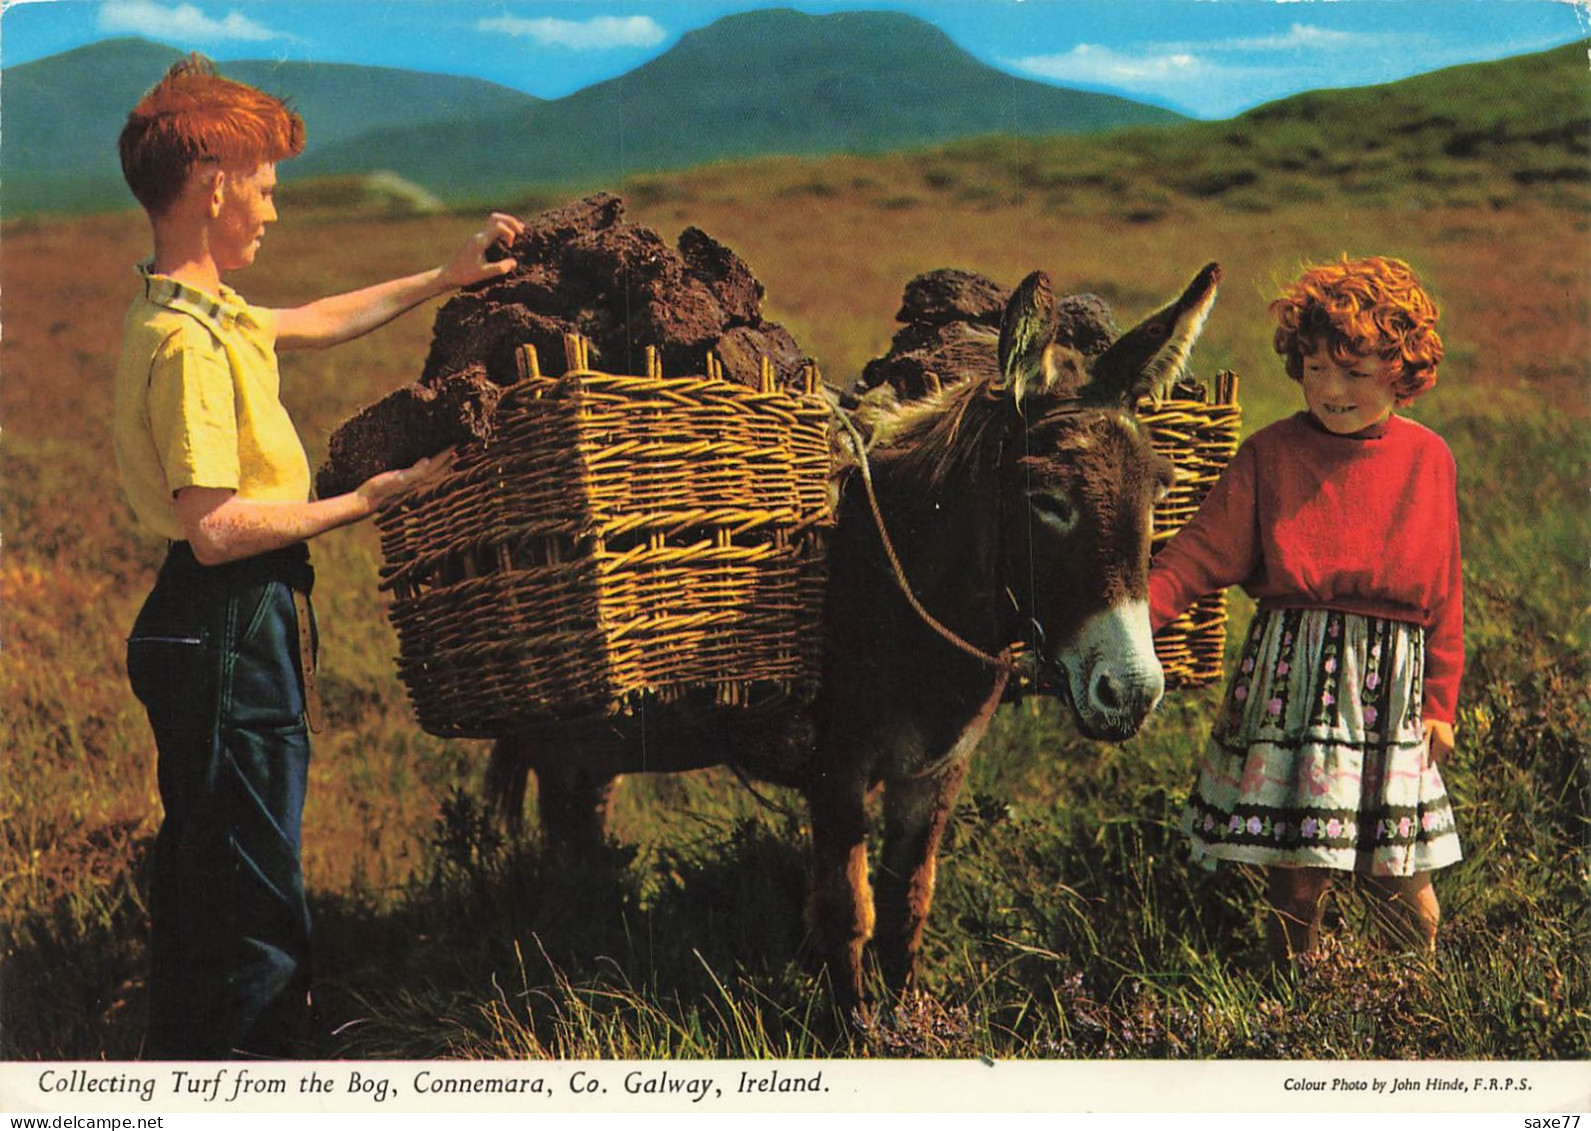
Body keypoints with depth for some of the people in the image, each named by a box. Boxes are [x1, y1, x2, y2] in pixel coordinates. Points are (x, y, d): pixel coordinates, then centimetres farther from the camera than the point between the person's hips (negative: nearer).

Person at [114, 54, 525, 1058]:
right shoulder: (189, 341, -22)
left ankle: (185, 1058, 35)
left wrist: (446, 279, 30)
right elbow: (216, 530, -26)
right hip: (231, 635, -11)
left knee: (204, 878, 21)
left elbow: (316, 322, 29)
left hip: (224, 632, 11)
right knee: (254, 899, -2)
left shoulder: (203, 313, 10)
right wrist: (367, 500, -18)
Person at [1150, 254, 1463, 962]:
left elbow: (1445, 590, 9)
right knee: (1295, 862, 2)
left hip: (1391, 677, 1)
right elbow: (1201, 554, -4)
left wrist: (1440, 701, 9)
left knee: (1398, 866, 3)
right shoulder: (1271, 454, 0)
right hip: (1291, 670, -1)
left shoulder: (1429, 459, 5)